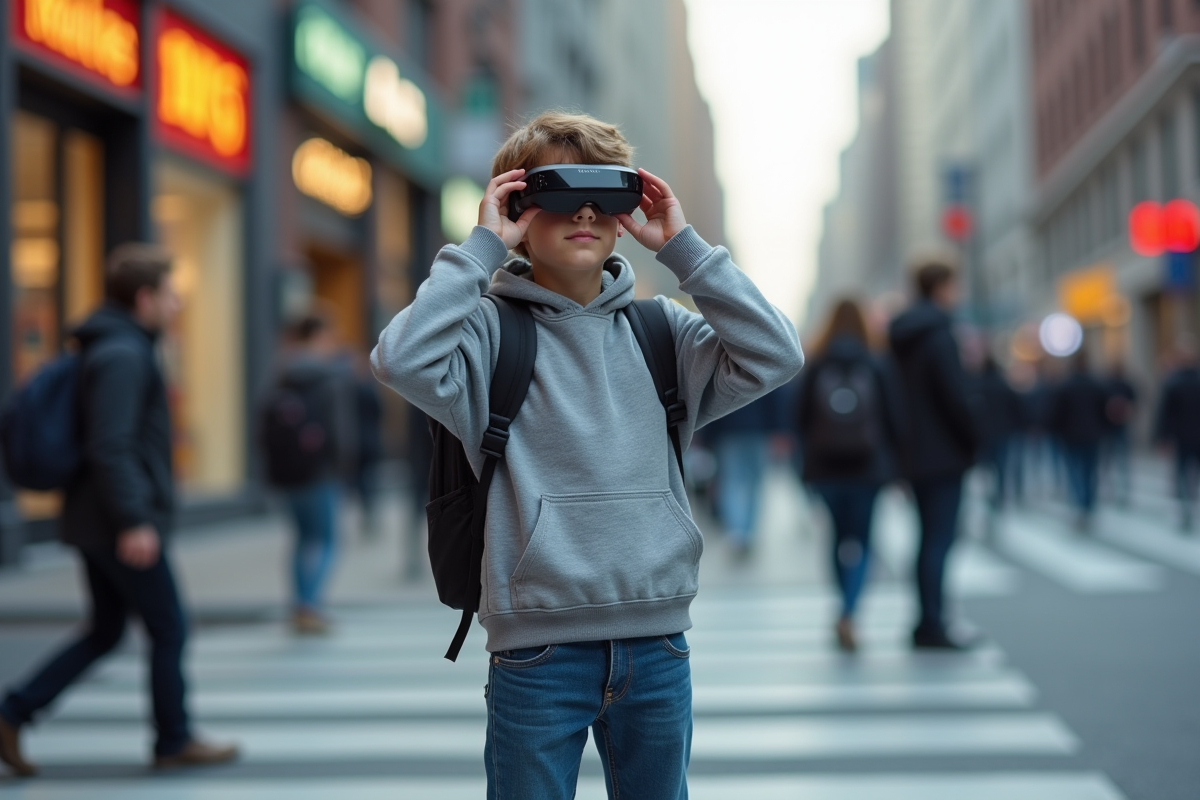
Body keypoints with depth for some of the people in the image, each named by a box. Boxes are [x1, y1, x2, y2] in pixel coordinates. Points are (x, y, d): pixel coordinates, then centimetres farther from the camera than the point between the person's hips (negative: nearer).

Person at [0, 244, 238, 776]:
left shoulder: (117, 349, 15)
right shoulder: (123, 355, -17)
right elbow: (109, 446, -25)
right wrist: (134, 522, -25)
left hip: (94, 526, 10)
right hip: (124, 527, -10)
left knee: (105, 632, 15)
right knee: (170, 630, 3)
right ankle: (175, 742, 15)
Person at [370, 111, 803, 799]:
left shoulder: (662, 330, 8)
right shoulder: (493, 330, -2)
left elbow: (775, 357, -5)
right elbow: (403, 360, -21)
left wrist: (684, 247, -5)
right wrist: (481, 248, -14)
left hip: (658, 648, 4)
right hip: (538, 650, -3)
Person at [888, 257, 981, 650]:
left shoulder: (902, 337, 13)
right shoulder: (939, 336, -14)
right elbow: (958, 396, -17)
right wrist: (975, 440, -6)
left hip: (914, 453, 9)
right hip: (944, 454, -9)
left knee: (931, 537, 14)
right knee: (939, 539, -5)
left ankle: (929, 622, 17)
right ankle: (932, 626, -3)